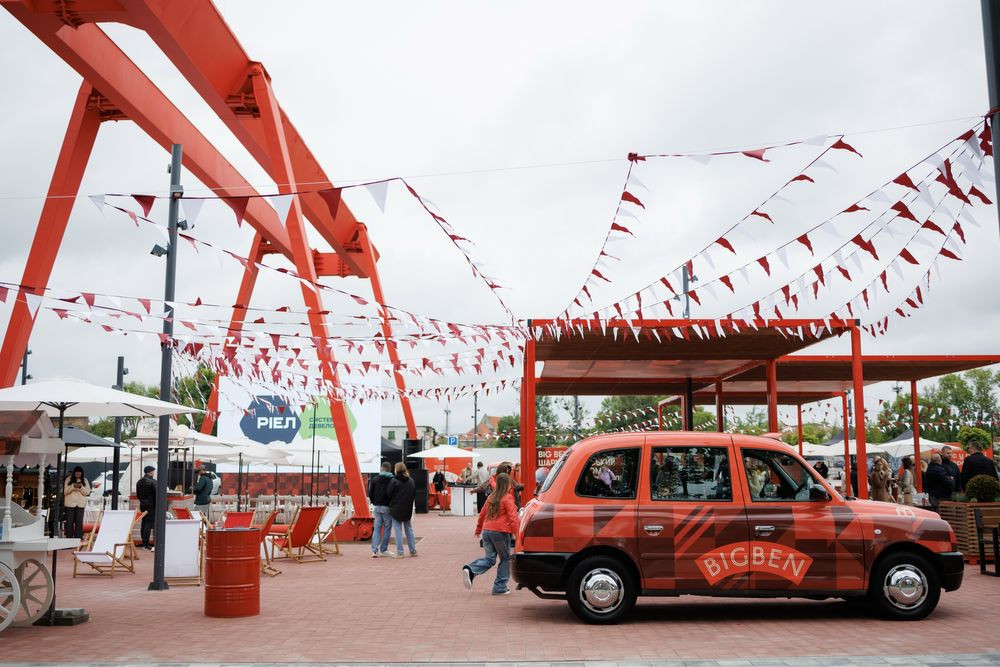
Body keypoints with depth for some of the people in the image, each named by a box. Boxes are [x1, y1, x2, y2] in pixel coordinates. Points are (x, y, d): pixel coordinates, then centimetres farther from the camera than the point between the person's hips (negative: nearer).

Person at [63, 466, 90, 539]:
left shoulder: (85, 480, 8)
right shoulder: (68, 479, 4)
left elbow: (87, 492, 2)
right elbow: (65, 491, -3)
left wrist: (81, 487, -15)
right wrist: (73, 486, -18)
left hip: (80, 504, 1)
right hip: (70, 503, -1)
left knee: (79, 522, -1)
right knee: (69, 522, 0)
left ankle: (78, 538, 2)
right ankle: (69, 538, 5)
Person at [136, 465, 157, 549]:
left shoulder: (139, 482, 12)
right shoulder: (153, 482, -13)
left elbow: (137, 494, 17)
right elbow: (156, 494, -16)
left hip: (142, 505, 8)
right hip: (151, 505, -8)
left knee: (144, 523, 14)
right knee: (149, 524, -6)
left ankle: (144, 542, 20)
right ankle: (145, 544, -9)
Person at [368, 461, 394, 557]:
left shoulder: (374, 479, 2)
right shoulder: (392, 480, -8)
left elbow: (370, 494, 5)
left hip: (377, 507, 3)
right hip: (387, 507, -3)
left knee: (377, 528, 8)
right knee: (387, 528, 7)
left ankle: (374, 550, -2)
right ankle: (383, 550, 9)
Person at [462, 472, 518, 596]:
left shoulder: (491, 497, 15)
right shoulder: (507, 498, -6)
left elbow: (482, 513, 23)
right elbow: (512, 517, -14)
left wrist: (478, 529, 36)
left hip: (486, 530, 6)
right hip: (501, 531, -6)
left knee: (489, 558, 9)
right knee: (505, 559, 9)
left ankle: (470, 570, -16)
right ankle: (500, 587, 8)